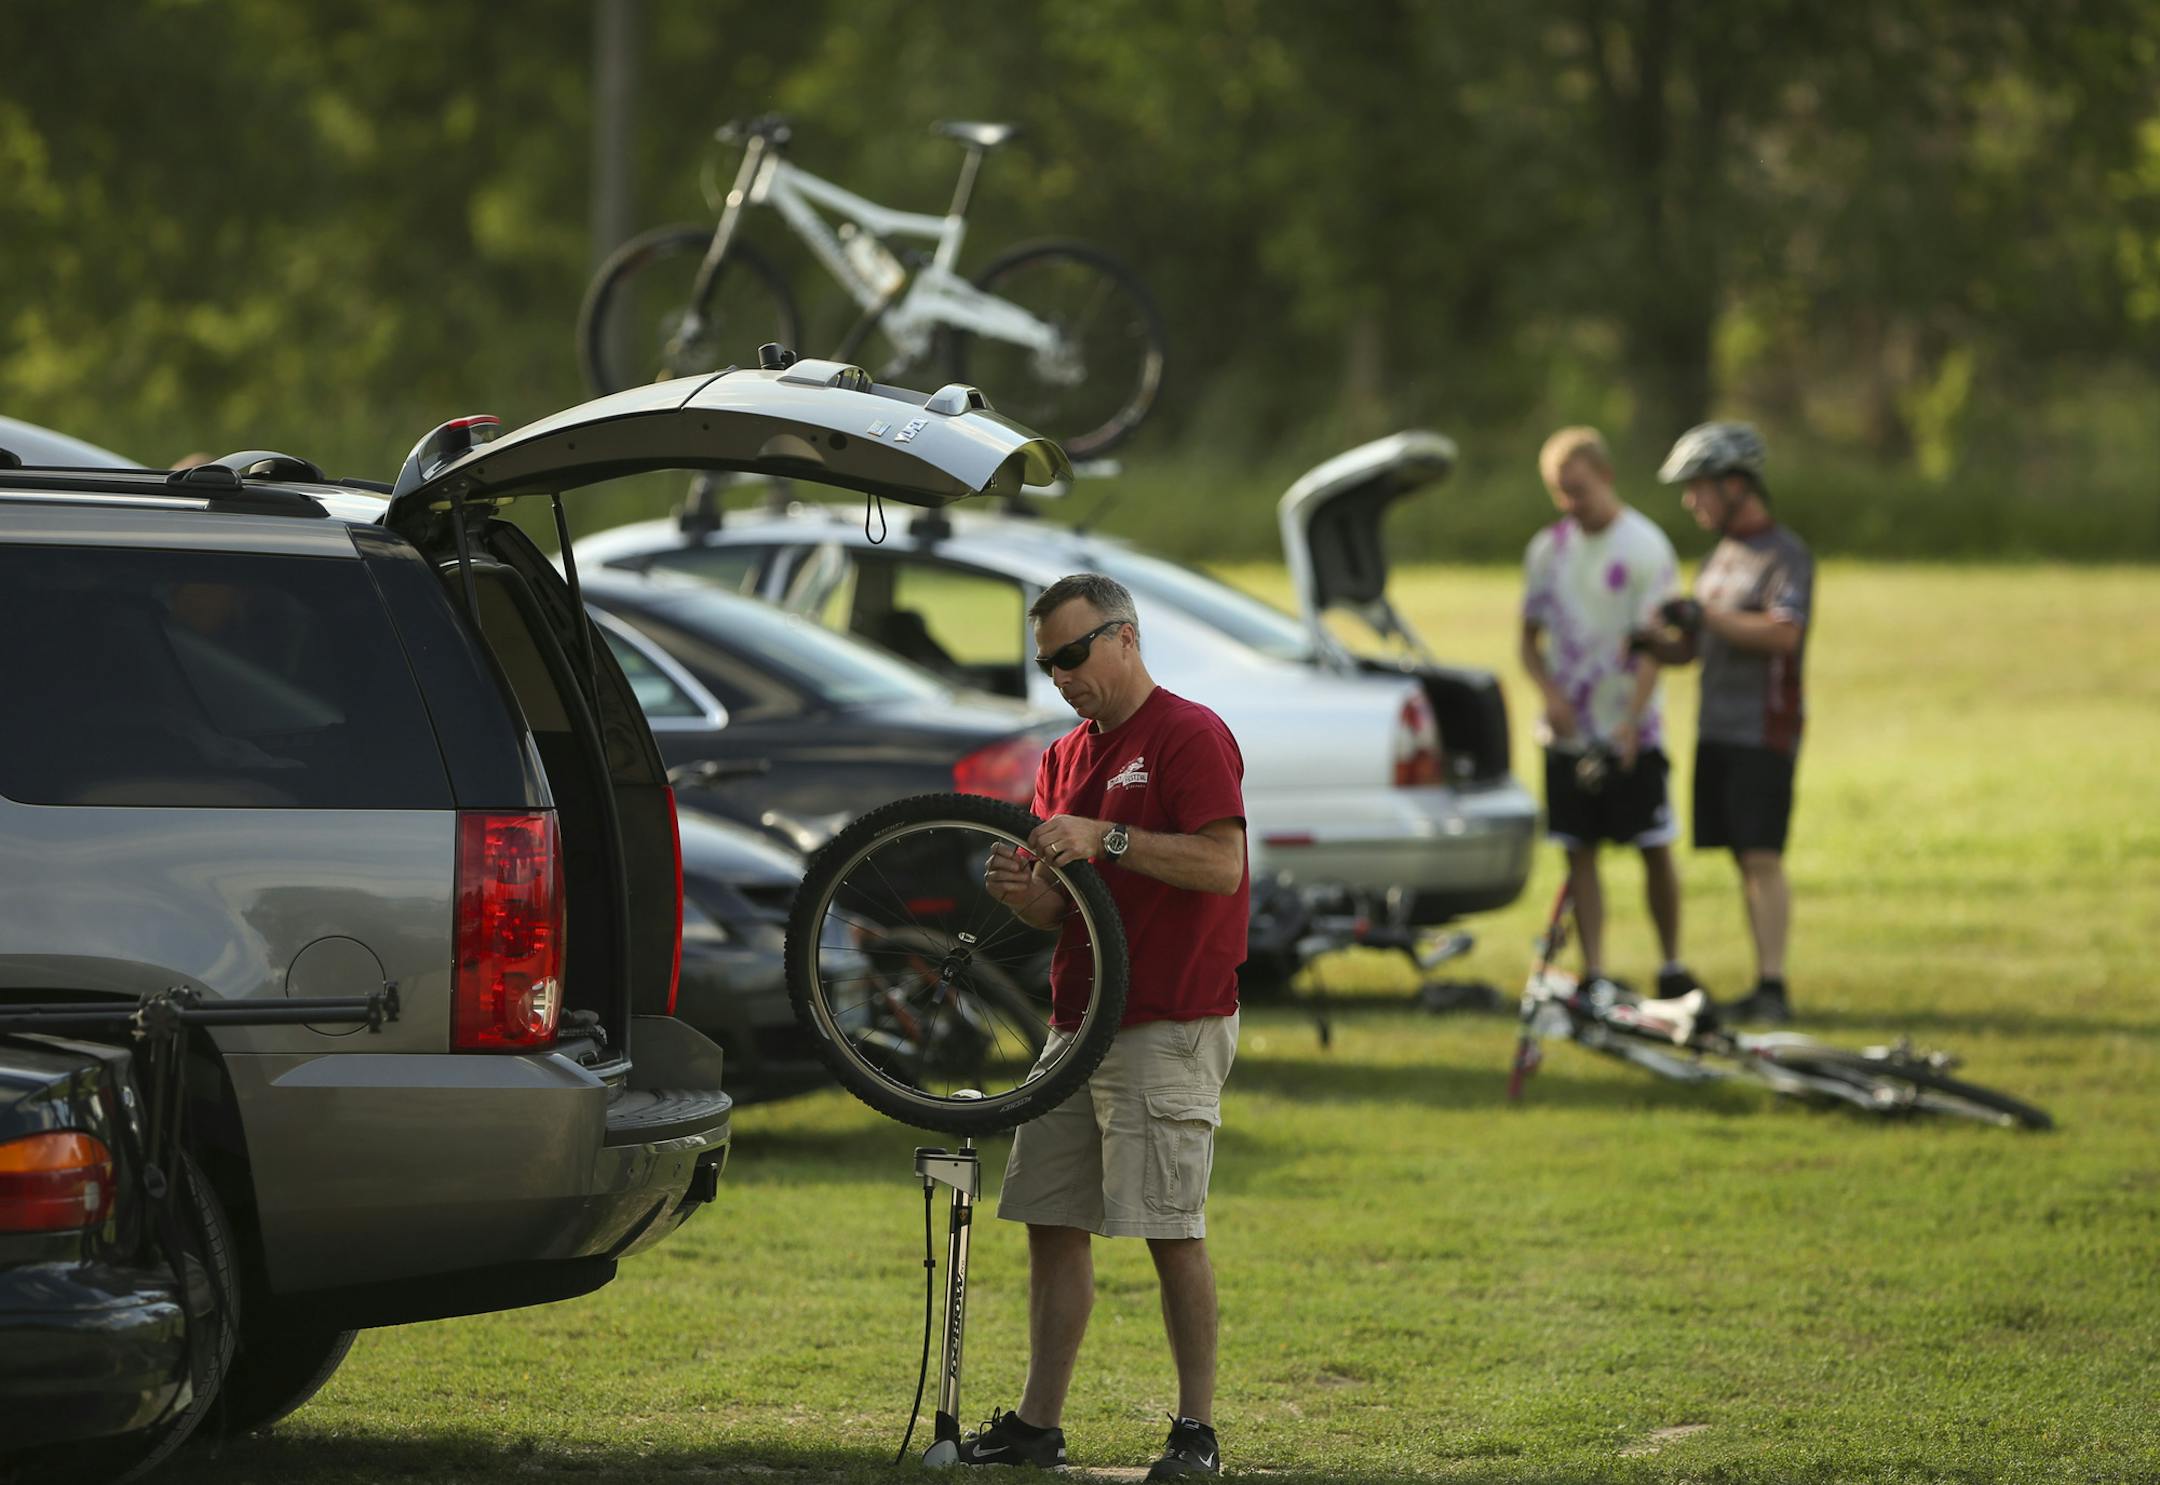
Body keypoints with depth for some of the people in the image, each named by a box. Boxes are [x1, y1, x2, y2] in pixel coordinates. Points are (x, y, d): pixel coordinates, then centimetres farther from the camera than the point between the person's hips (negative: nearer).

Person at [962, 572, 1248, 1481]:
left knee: (1169, 1228, -7)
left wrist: (1106, 837, -22)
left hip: (1171, 1025, -8)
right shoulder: (1066, 758, 17)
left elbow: (1221, 864, -18)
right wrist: (1021, 892, -4)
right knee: (1052, 1221, 5)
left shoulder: (1191, 737, -7)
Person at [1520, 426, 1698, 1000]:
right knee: (1580, 852, 1)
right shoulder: (1547, 549, 8)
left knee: (1655, 849, -1)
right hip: (1569, 732, 4)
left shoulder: (1645, 547, -6)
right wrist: (1550, 692, -8)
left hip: (1632, 732, -4)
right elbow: (1530, 637, 14)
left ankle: (1671, 964, 13)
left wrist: (1629, 723, -24)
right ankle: (1592, 971, 4)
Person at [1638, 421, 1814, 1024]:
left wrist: (1707, 616, -19)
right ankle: (1762, 988, 7)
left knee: (1763, 858, -13)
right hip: (1715, 727, 8)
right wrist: (1655, 640, 2)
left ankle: (1774, 987, -16)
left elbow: (1784, 633, -23)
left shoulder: (1785, 554, -7)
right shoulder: (1720, 555, 19)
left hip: (1764, 731, -8)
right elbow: (1690, 647, 23)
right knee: (1744, 861, 6)